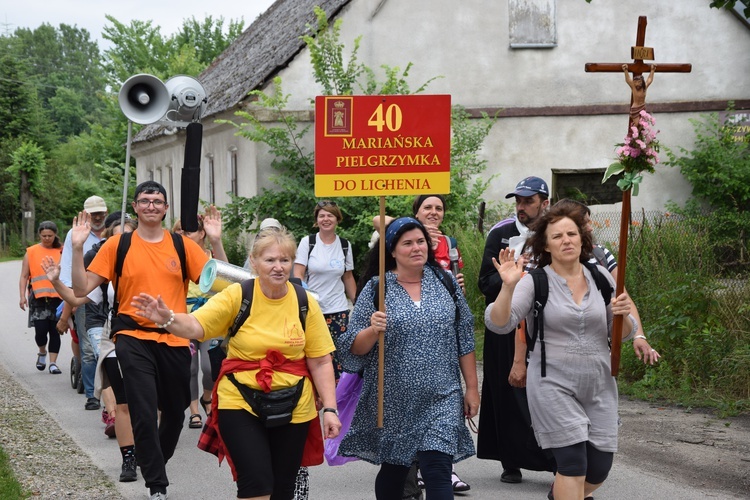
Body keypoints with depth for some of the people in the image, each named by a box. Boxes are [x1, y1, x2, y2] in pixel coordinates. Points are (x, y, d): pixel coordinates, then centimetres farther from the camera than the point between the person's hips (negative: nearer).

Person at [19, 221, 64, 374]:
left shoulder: (61, 252, 6)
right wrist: (22, 296, -3)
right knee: (40, 330, -8)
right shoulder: (31, 252, 6)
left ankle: (53, 363, 7)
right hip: (38, 298, -1)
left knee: (55, 331, 1)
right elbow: (24, 276, 6)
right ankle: (42, 353, 22)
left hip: (57, 298, 1)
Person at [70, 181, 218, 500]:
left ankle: (155, 463, 40)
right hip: (134, 338, -2)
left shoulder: (182, 245, 5)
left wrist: (215, 242, -11)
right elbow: (82, 288, -1)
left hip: (175, 339, 2)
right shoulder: (118, 245, 2)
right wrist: (78, 248, -12)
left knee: (176, 410, 13)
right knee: (145, 413, -13)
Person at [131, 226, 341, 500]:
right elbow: (195, 326, -15)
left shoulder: (306, 303, -2)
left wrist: (330, 408, -5)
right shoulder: (237, 295, -8)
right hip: (240, 403, -2)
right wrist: (167, 319, -36)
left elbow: (320, 361, 1)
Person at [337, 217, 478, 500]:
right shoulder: (375, 289, -1)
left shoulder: (446, 283, 5)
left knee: (438, 471, -10)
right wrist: (373, 330, -21)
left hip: (441, 399, 0)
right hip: (393, 400, 0)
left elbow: (464, 340, 9)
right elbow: (354, 348, -1)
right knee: (393, 470, 12)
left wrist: (472, 388, 7)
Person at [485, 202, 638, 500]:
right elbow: (498, 324, -15)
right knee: (573, 463, -13)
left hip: (599, 386, 4)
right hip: (554, 386, -4)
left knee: (599, 468, 8)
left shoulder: (600, 277, 5)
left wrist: (624, 316, -11)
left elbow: (623, 334, 11)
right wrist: (508, 287, -31)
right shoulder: (535, 282, -6)